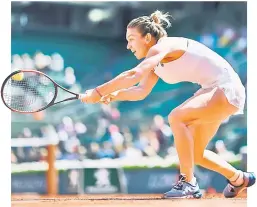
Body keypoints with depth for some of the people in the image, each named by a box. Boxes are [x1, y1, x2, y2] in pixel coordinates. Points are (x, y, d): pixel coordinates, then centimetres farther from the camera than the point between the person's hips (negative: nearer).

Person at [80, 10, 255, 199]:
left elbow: (134, 75, -35)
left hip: (227, 90, -11)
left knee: (176, 117, -29)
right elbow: (141, 91, 3)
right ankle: (239, 179, 36)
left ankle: (188, 183, -21)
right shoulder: (157, 62, 9)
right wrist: (115, 95, -16)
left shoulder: (163, 46, -21)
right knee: (194, 154, 13)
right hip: (212, 90, 11)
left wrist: (98, 92, -34)